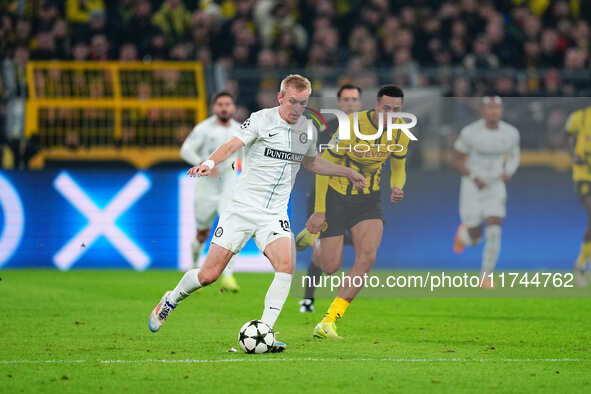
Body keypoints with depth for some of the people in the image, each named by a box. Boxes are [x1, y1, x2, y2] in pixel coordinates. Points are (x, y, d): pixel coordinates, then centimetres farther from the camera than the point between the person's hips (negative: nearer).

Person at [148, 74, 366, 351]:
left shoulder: (306, 129, 9)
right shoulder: (261, 119, -7)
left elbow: (311, 162, 29)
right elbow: (233, 145, -20)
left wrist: (347, 172, 29)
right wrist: (211, 162, -39)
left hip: (275, 214, 4)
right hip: (243, 207, -4)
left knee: (286, 266, -22)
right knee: (209, 274, -4)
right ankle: (171, 300, 26)